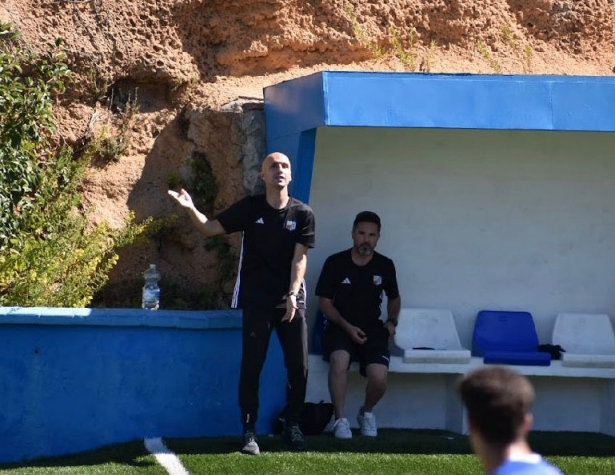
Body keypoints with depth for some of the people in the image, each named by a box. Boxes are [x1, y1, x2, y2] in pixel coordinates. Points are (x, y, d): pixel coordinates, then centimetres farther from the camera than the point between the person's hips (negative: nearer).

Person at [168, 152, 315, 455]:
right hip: (257, 301, -1)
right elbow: (210, 228, 1)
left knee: (299, 367, 2)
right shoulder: (250, 208, 0)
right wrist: (191, 209, -18)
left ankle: (292, 425, 19)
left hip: (291, 300, 1)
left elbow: (300, 259, -5)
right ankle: (249, 431, 3)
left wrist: (293, 295, -16)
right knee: (251, 367, -3)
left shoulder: (302, 213, 0)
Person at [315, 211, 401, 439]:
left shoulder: (385, 265, 5)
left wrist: (392, 321, 5)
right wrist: (347, 327, -12)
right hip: (340, 326, -2)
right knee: (339, 359, -37)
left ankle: (367, 412, 12)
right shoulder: (335, 263, -3)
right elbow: (325, 302, 1)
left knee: (379, 379, -24)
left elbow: (394, 298, 24)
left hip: (372, 328, 2)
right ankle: (340, 420, -21)